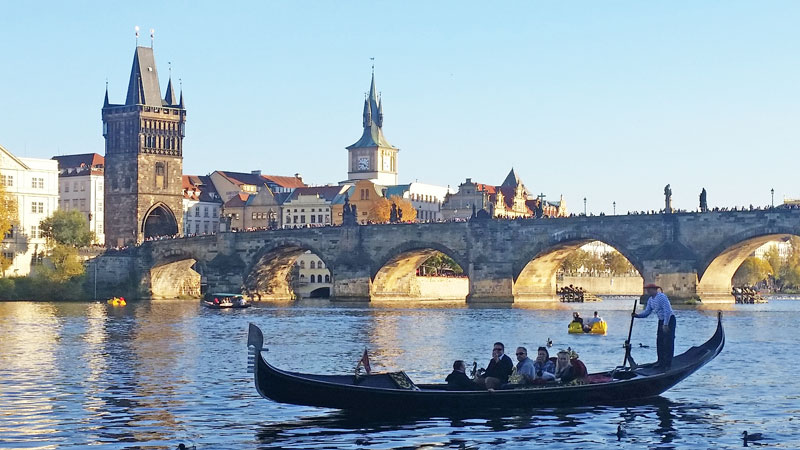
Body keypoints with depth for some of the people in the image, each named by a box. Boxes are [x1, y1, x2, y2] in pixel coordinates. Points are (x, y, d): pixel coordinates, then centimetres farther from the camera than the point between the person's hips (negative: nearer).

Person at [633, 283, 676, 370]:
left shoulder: (662, 297, -21)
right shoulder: (650, 300, 8)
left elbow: (667, 311, -26)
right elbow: (646, 312, 10)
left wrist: (665, 324, -28)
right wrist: (637, 315, -6)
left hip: (669, 320, -9)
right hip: (661, 321, 9)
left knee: (668, 342, -10)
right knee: (659, 342, 9)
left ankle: (668, 363, -9)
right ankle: (661, 362, 17)